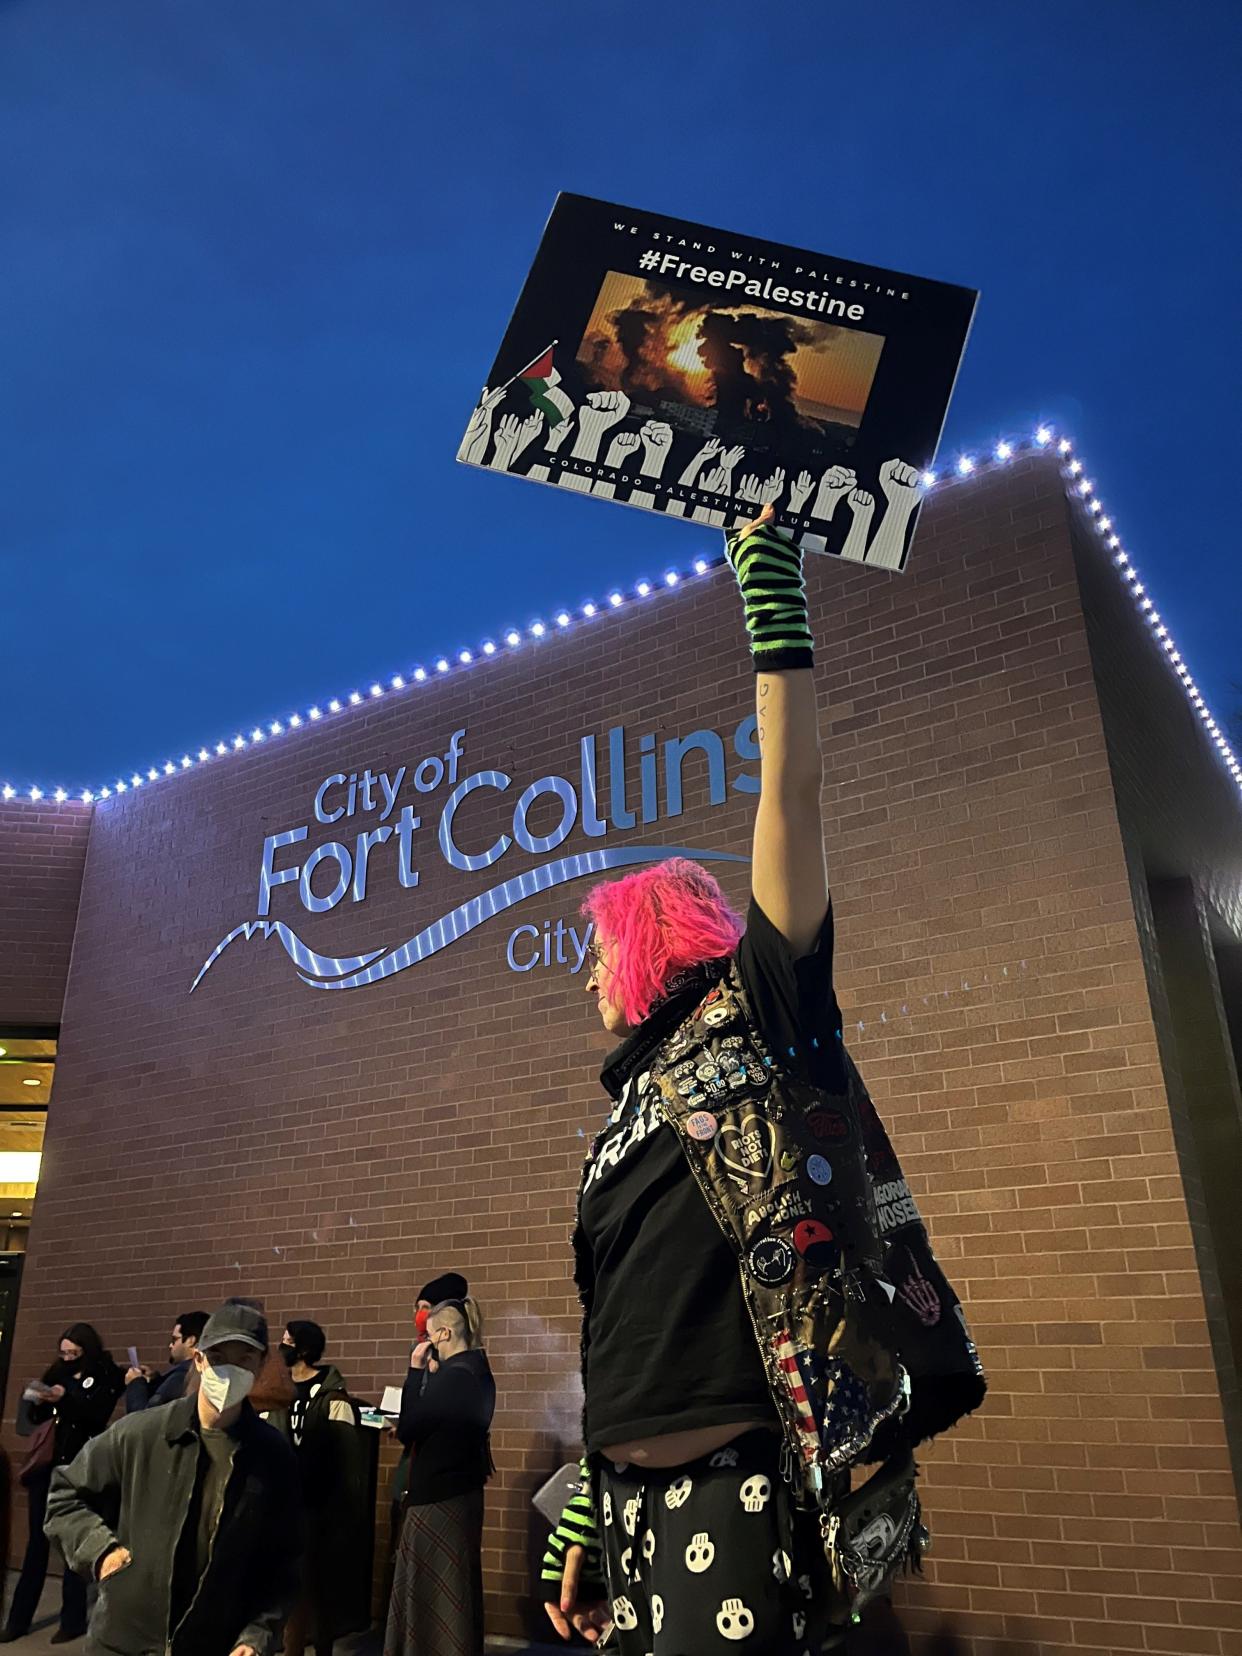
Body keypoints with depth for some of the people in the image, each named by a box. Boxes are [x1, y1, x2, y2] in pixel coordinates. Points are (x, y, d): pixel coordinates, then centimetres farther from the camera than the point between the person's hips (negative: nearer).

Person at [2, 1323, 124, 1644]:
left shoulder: (107, 1376, -4)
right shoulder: (58, 1371, 10)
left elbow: (98, 1417, -15)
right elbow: (36, 1418, 12)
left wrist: (66, 1398, -24)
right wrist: (37, 1402, -9)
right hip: (48, 1464, 5)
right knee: (37, 1541, 9)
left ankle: (73, 1620, 11)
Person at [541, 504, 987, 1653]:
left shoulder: (754, 1022, -2)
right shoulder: (632, 1107, 17)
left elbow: (793, 793, -10)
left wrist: (772, 593, -7)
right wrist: (584, 1520, 18)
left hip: (741, 1484, -7)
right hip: (637, 1491, 7)